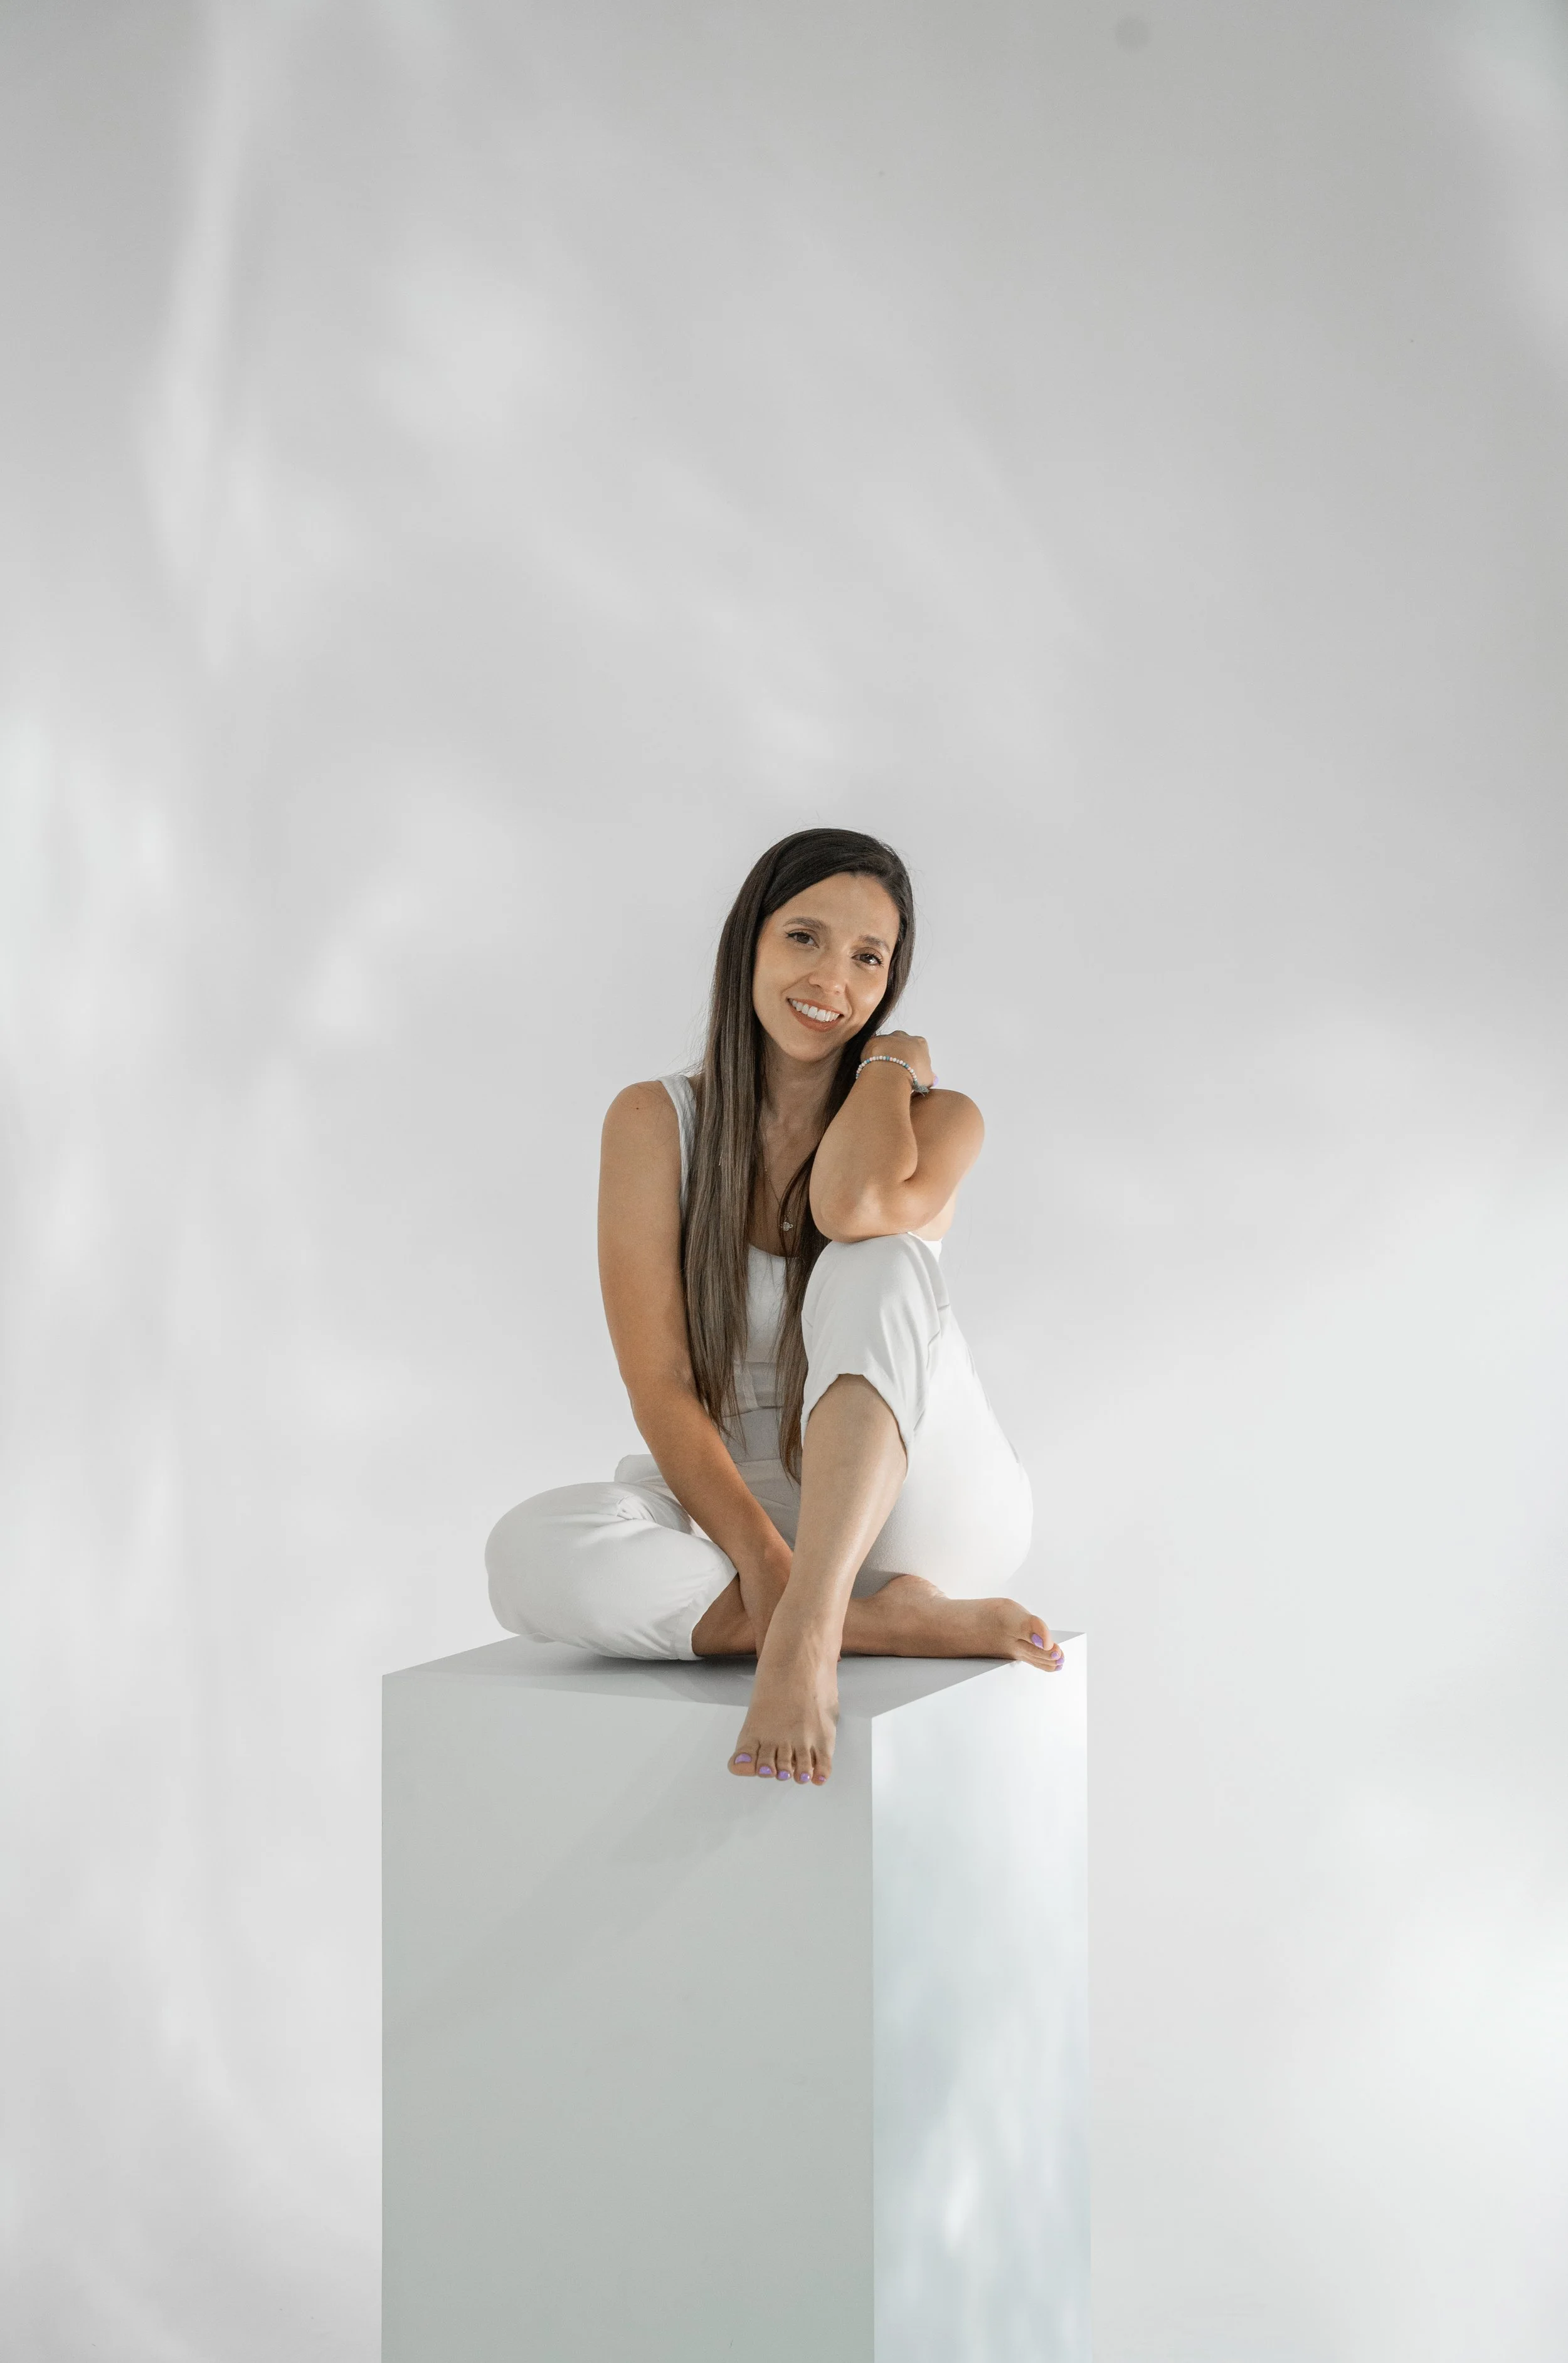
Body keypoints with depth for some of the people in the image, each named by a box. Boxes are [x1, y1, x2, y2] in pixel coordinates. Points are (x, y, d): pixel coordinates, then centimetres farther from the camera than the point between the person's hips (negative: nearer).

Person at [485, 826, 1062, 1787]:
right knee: (535, 1552, -31)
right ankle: (903, 1621, -31)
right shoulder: (656, 1122, -1)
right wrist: (758, 1552, -26)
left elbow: (854, 1210, -27)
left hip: (914, 1512, -1)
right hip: (734, 1511, 1)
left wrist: (891, 1064, -7)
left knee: (875, 1264, -30)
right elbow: (661, 1389, -10)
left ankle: (805, 1629, -44)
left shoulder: (939, 1119, 0)